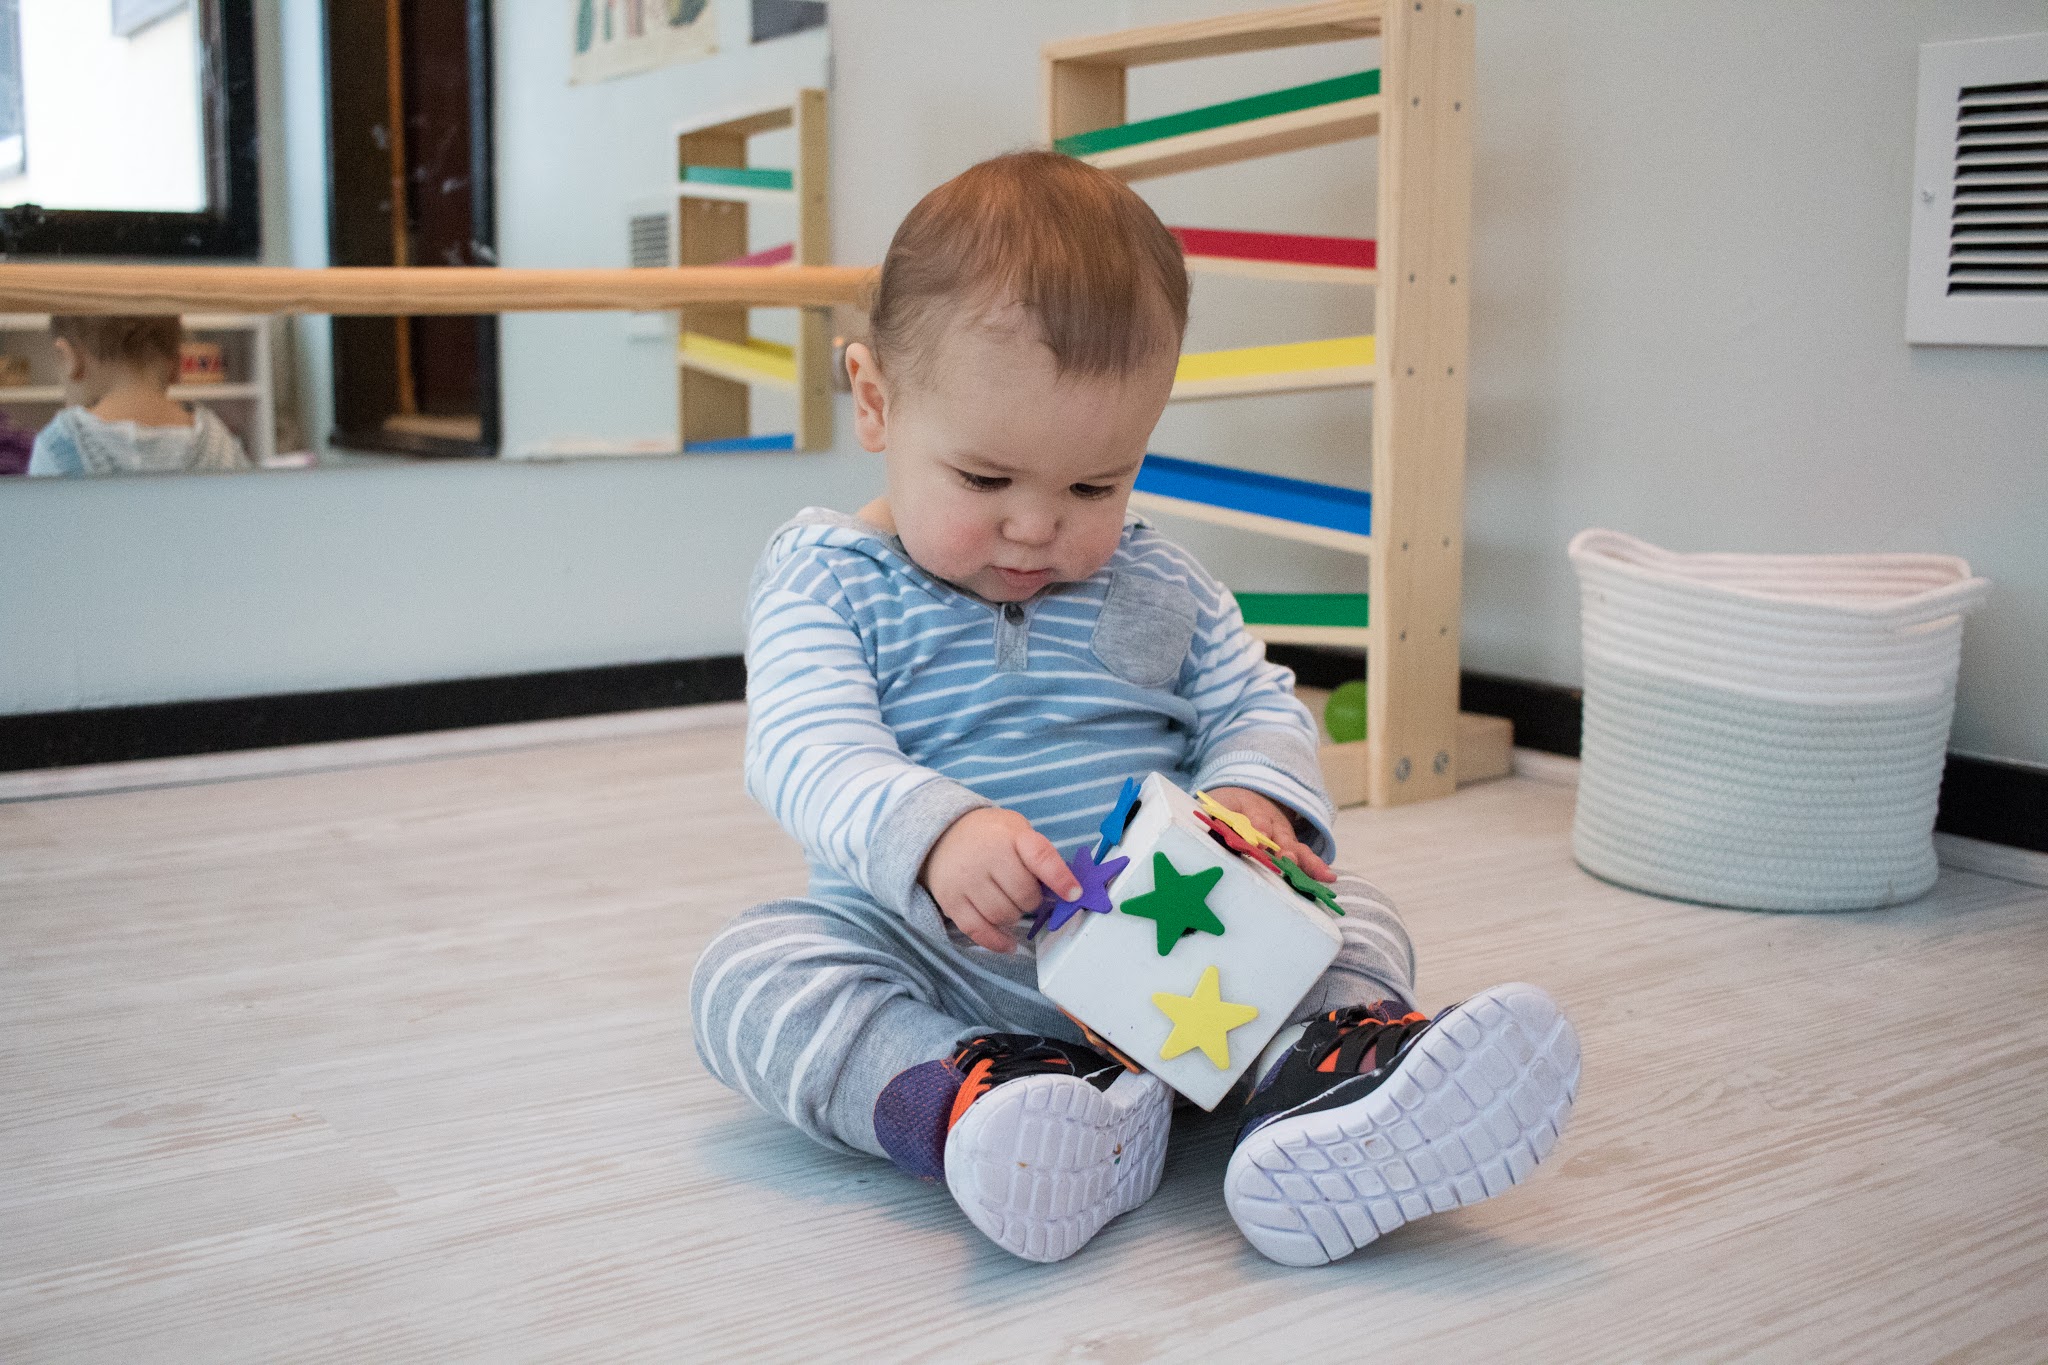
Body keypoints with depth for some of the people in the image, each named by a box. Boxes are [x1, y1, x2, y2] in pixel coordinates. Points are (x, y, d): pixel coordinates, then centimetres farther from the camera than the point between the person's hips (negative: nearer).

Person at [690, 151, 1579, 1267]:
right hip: (929, 962, -3)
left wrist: (1254, 797, -17)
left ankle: (1313, 1074, -45)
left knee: (1353, 915, -14)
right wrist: (934, 831, -38)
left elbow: (1257, 707, 10)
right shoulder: (825, 579, -2)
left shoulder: (1159, 586, 11)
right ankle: (967, 1101, -49)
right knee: (746, 971, -27)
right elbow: (808, 751, -16)